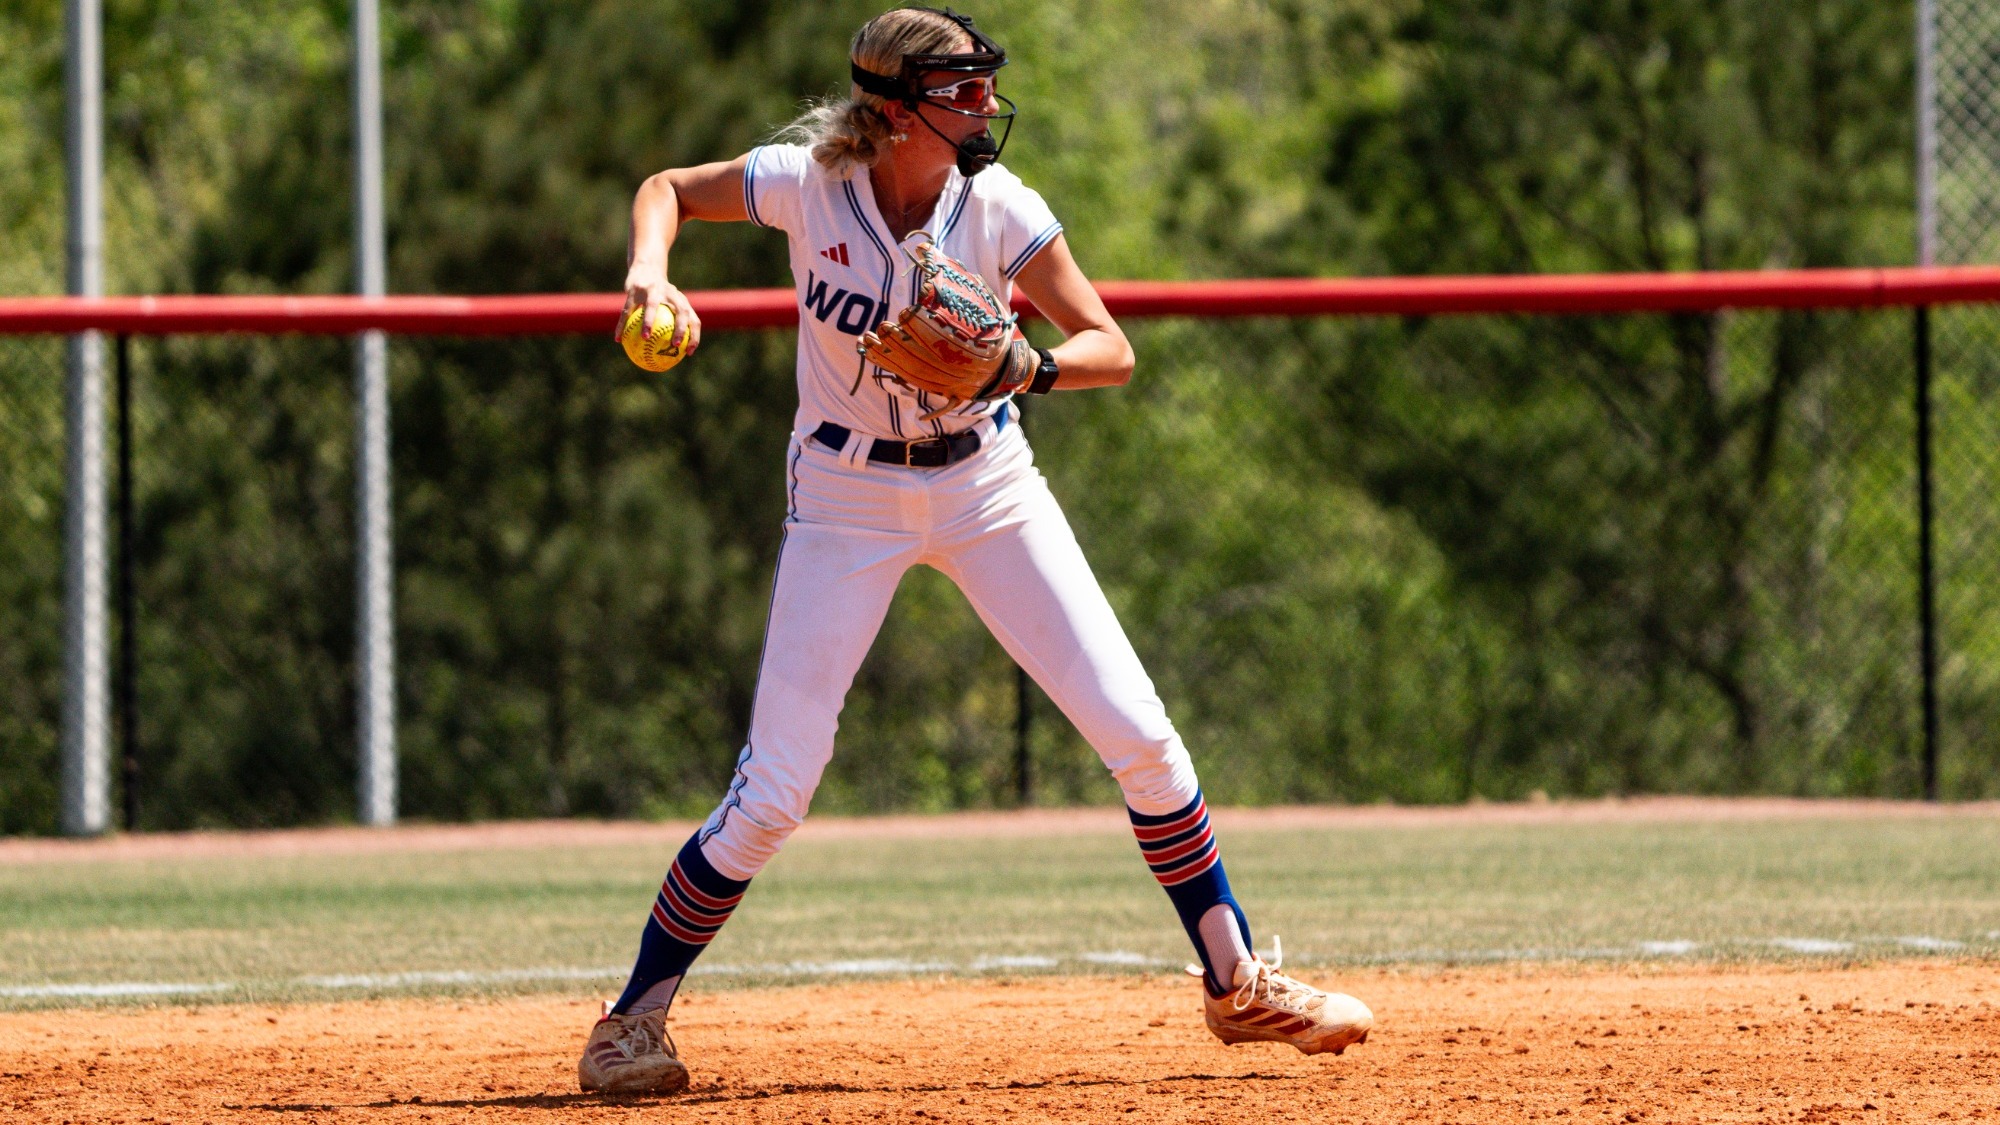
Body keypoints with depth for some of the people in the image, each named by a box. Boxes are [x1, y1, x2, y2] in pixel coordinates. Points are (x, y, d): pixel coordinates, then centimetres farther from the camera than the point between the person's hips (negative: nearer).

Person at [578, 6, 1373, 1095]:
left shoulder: (999, 209, -15)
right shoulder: (809, 184, -17)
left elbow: (1112, 350, -13)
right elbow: (668, 187, 0)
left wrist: (1027, 366, -33)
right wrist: (650, 272, -20)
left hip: (985, 484, 2)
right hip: (847, 498, -2)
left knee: (1140, 737, -5)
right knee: (773, 790, -9)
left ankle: (1237, 982, 11)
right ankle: (633, 1022, 6)